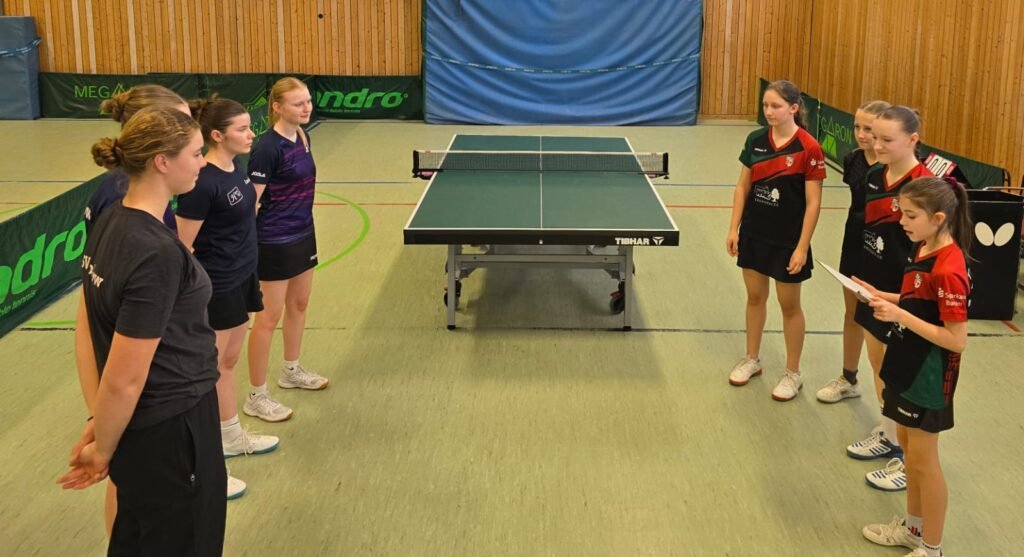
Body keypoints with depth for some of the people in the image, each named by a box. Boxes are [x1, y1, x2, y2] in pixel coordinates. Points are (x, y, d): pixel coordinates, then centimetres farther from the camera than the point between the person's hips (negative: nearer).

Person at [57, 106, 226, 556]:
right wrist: (103, 450, -10)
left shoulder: (111, 224, 0)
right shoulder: (157, 253, -27)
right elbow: (123, 380, -25)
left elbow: (86, 333, 4)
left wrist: (97, 421, 3)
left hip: (142, 425, 8)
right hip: (172, 429, -8)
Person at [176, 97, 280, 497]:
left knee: (229, 362, 21)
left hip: (241, 280, 8)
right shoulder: (203, 183, -24)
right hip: (214, 289, -8)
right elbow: (182, 247, -20)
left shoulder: (235, 170, 3)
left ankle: (232, 437, 38)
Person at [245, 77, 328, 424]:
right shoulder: (268, 147, -21)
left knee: (299, 304, 21)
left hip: (303, 234, 9)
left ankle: (291, 372, 40)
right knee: (270, 317, -1)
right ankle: (256, 397, 11)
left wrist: (302, 224, 19)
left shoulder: (302, 137, 4)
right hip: (275, 242, -9)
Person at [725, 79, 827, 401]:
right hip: (754, 233, 5)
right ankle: (752, 359, 34)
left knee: (789, 305, 8)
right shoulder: (755, 140, -1)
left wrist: (802, 247, -15)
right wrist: (734, 228, 3)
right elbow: (743, 187, 6)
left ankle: (793, 373, 22)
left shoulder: (809, 149, -16)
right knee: (755, 297, 17)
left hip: (788, 240, -4)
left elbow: (813, 203, -14)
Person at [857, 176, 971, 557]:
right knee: (907, 446, 20)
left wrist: (900, 316, -28)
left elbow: (956, 340, -25)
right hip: (908, 368, 9)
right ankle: (913, 526, 38)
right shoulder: (921, 250, 1)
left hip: (928, 378, -9)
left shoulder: (948, 270, -27)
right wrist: (884, 298, -1)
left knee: (922, 460, 4)